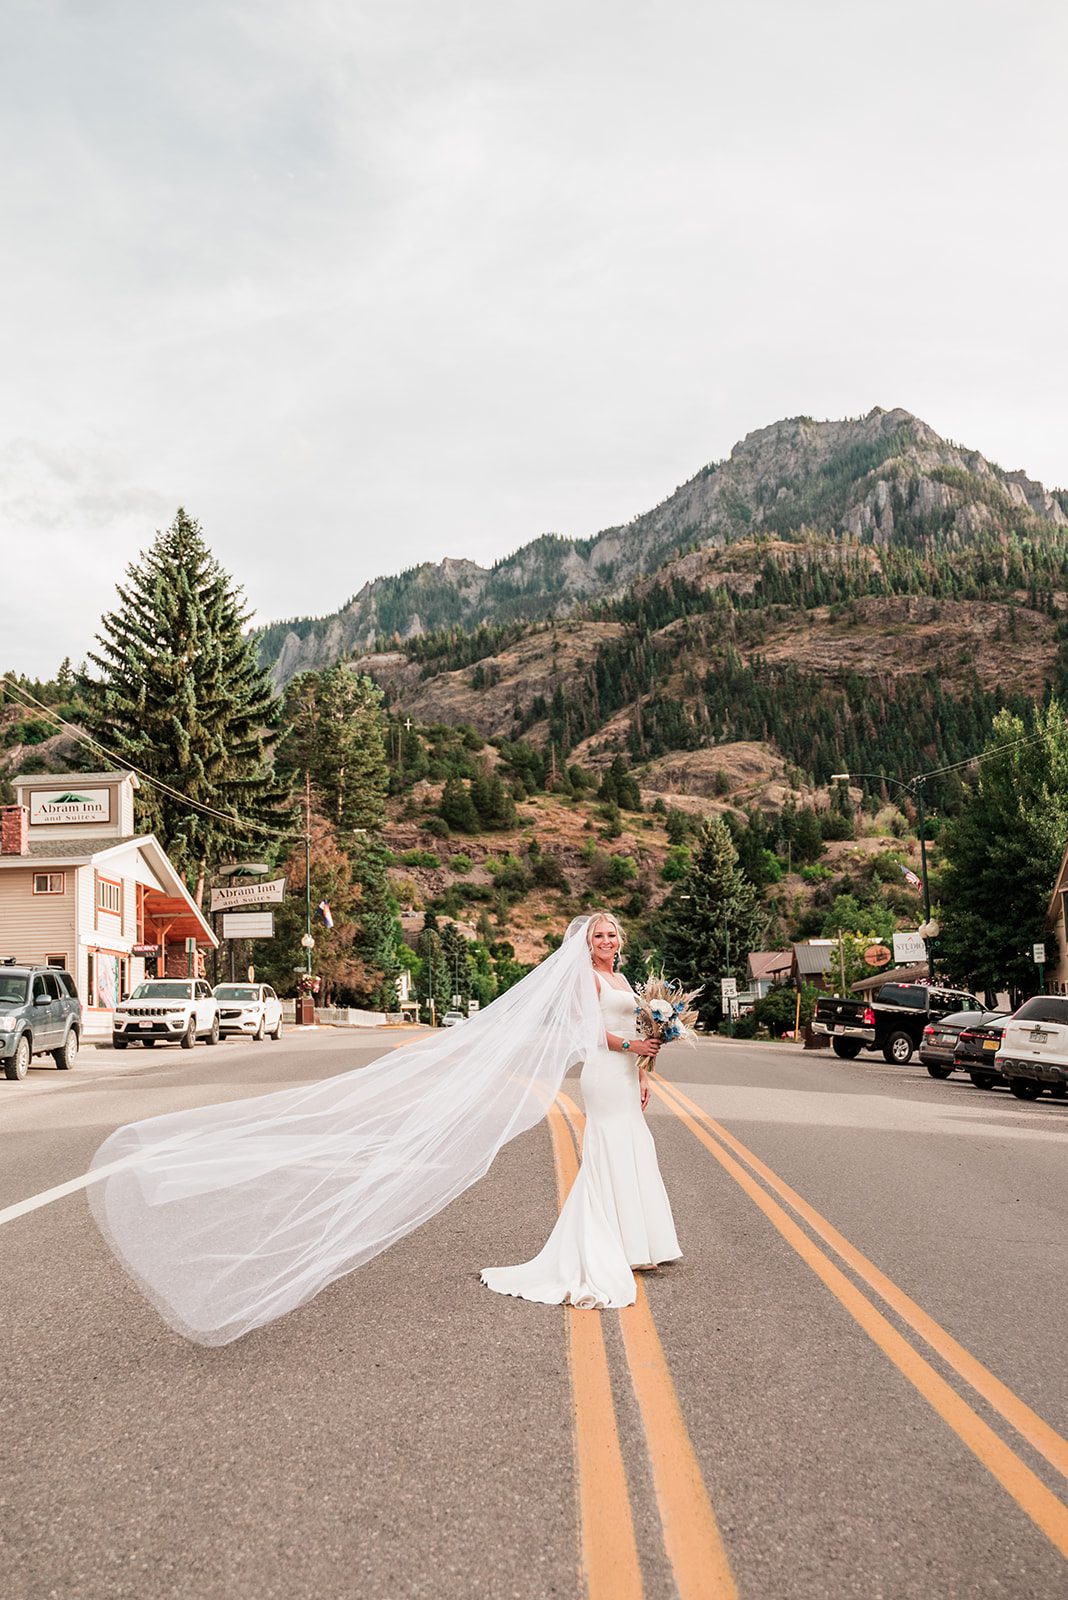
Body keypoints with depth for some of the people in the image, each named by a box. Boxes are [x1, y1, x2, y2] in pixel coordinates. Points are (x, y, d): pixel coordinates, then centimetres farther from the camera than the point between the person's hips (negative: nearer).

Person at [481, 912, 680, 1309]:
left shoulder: (621, 979, 19)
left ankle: (634, 1249, 19)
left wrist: (641, 1075, 18)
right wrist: (631, 1046, -20)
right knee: (609, 1155, -5)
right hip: (604, 1074, -9)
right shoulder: (590, 978, -7)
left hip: (624, 1076, 9)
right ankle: (616, 1250, 2)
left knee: (633, 1154, 11)